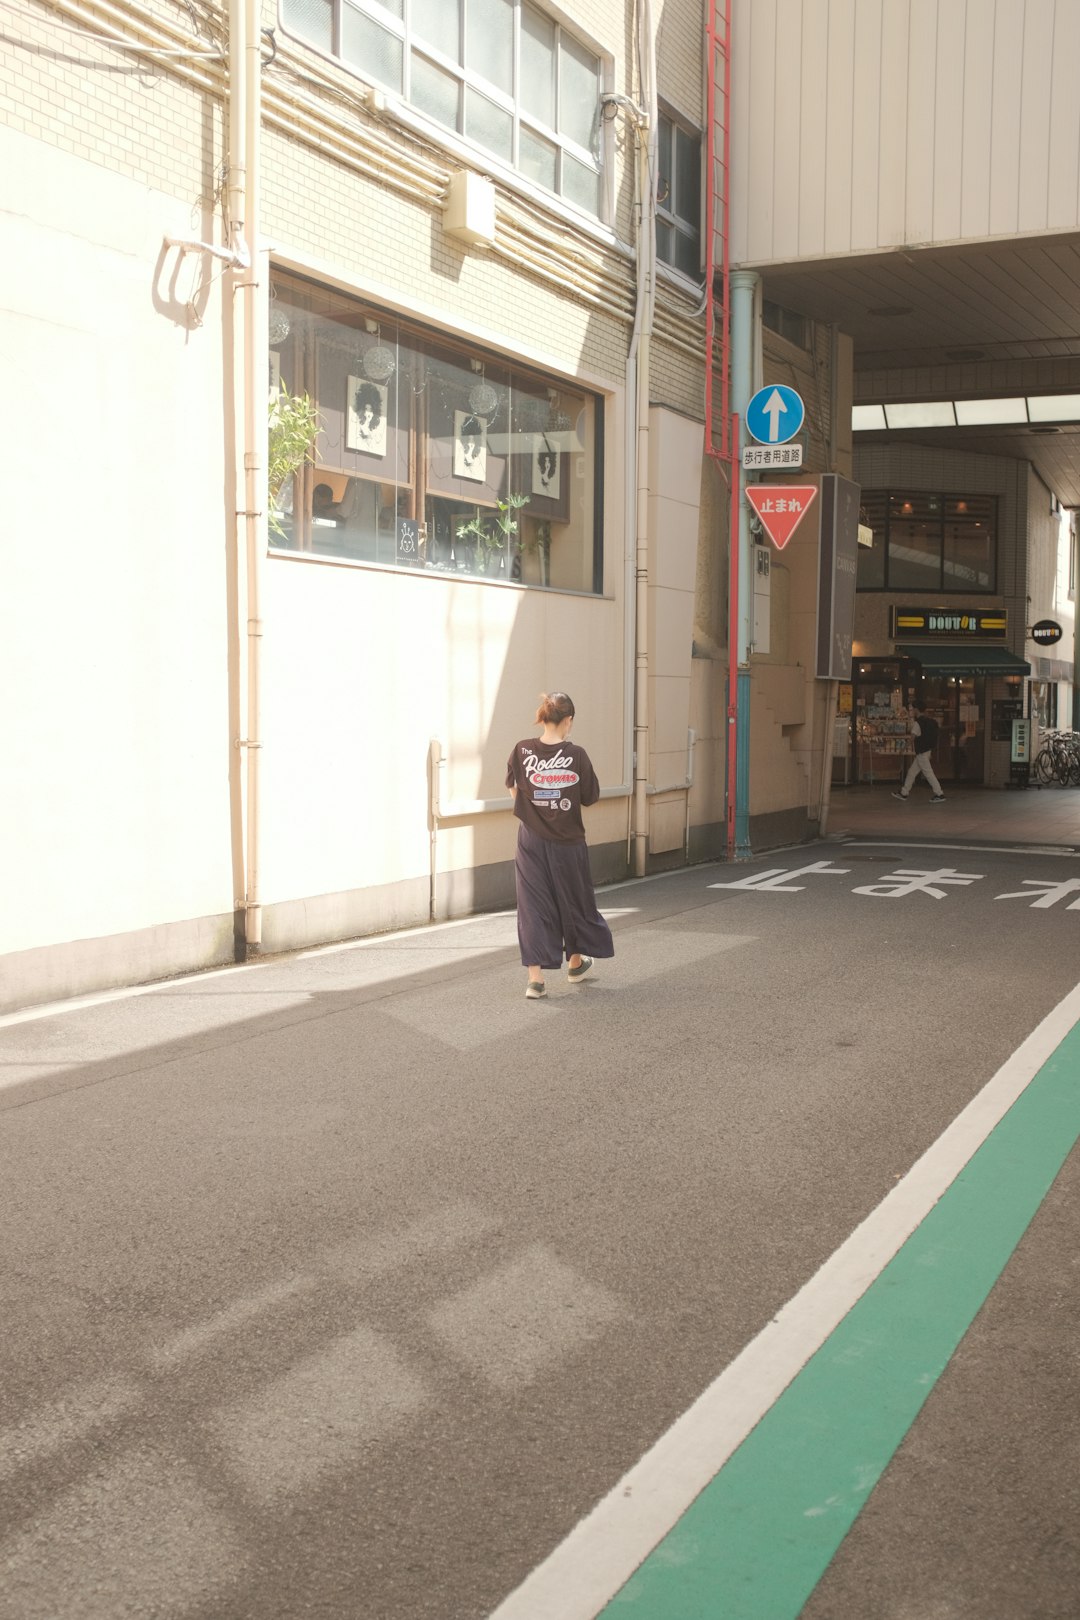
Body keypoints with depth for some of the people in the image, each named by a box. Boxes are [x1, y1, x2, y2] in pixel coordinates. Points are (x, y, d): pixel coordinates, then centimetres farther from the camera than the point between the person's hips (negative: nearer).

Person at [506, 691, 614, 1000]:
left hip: (532, 842, 1)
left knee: (533, 906, 5)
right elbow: (591, 797, -4)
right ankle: (576, 963, 39)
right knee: (573, 901, 19)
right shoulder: (576, 755, -13)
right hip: (568, 843, 0)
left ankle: (535, 978, -1)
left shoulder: (522, 751, -9)